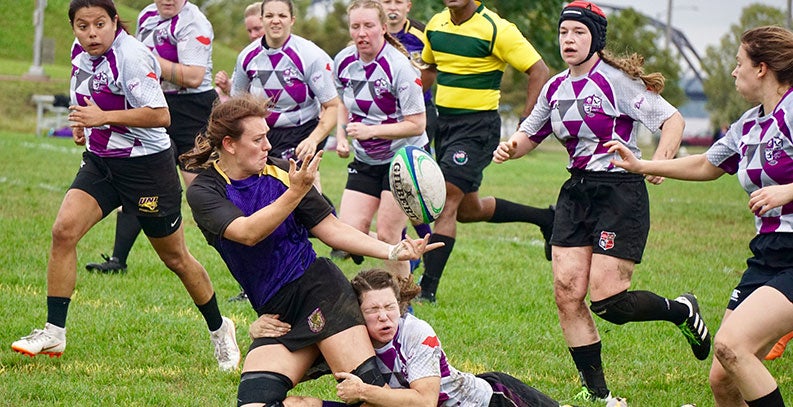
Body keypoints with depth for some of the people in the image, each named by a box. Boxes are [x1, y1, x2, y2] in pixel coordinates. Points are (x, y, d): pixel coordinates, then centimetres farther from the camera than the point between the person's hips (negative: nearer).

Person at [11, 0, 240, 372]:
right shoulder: (81, 52, 1)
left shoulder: (130, 56, -23)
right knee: (64, 230, -13)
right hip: (100, 160, 7)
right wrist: (81, 123, 8)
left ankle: (219, 330, 30)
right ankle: (54, 333, -7)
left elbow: (160, 115, -29)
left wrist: (103, 117, -31)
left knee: (174, 257, 8)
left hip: (147, 164, -7)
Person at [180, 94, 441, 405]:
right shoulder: (203, 192, -1)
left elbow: (330, 228, 6)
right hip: (276, 314, 2)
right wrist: (296, 192, -30)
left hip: (318, 288, -2)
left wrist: (392, 251, -4)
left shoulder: (281, 172, 2)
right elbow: (248, 233, -19)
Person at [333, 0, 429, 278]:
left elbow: (416, 125, -20)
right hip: (365, 161, 6)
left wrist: (371, 131, -27)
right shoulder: (343, 61, -2)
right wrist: (341, 136, 3)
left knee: (388, 236, -8)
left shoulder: (399, 67, -21)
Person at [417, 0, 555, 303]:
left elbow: (539, 71, -13)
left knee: (446, 201, -16)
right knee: (468, 209, 17)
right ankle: (545, 219, 37)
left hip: (478, 126, -8)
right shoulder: (436, 25, 6)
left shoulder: (496, 29, -15)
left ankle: (428, 289, -13)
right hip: (444, 121, 8)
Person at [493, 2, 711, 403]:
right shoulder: (555, 88, 10)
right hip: (576, 192, 7)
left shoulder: (615, 80, -10)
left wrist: (659, 161, -30)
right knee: (567, 293, -4)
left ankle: (681, 311, 17)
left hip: (620, 193, -7)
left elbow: (672, 119, -14)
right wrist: (510, 147, 0)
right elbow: (529, 134, 23)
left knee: (607, 301, -12)